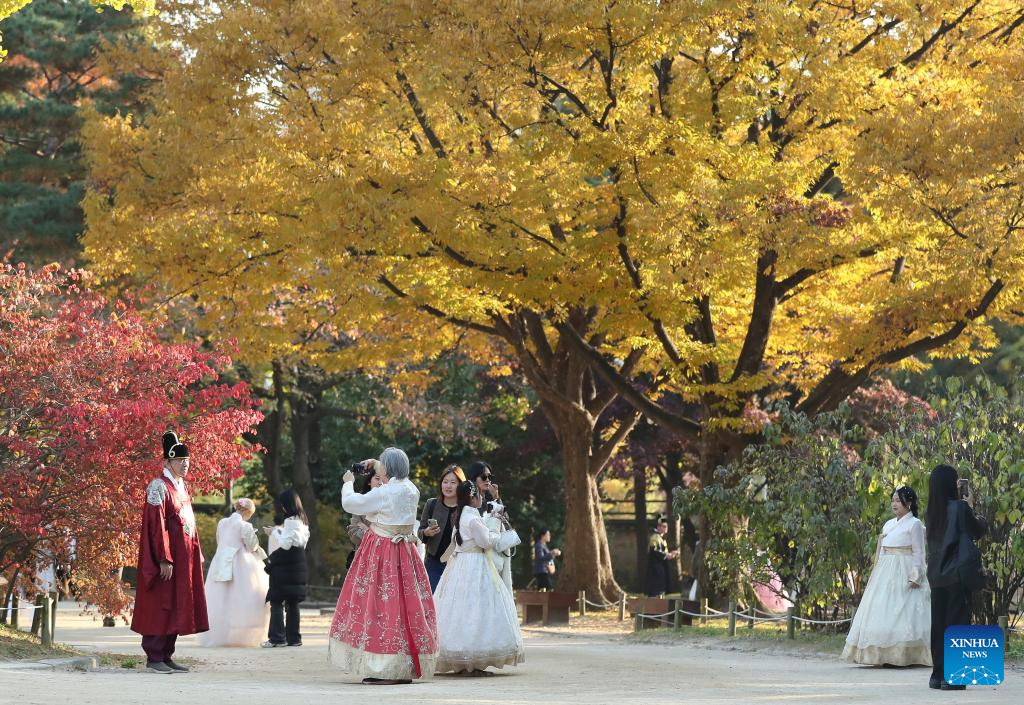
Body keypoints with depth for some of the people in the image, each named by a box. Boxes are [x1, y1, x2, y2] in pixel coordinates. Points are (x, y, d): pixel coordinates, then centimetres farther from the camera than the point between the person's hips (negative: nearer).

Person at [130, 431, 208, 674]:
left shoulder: (181, 486, 15)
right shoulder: (159, 486, -12)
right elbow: (156, 525, -18)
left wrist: (195, 554, 16)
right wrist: (164, 559, -22)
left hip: (183, 556, 9)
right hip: (168, 556, -9)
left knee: (175, 608, 10)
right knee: (161, 606, -5)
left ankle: (166, 656, 15)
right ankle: (154, 658, -1)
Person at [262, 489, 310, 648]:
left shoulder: (290, 521, -13)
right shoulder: (302, 521, 14)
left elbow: (285, 544, -17)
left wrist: (274, 533, -3)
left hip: (285, 567, -9)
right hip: (298, 567, 9)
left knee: (276, 602, -7)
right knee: (292, 603, 10)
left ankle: (277, 638, -11)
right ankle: (294, 637, 10)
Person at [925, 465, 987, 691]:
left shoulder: (931, 512, 5)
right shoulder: (960, 507, -13)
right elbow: (978, 530, -3)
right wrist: (971, 507, 10)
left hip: (936, 576, 6)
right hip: (957, 573, -6)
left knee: (938, 624, 11)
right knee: (957, 622, -2)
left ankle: (937, 675, 14)